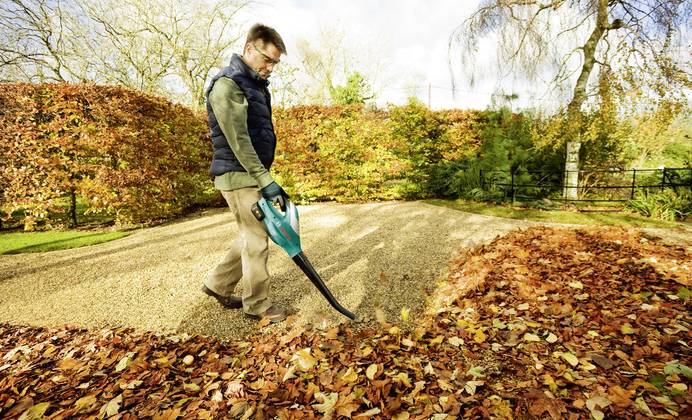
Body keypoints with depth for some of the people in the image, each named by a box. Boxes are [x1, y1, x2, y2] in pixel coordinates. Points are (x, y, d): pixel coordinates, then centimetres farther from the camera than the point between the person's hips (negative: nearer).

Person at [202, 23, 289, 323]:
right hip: (238, 175, -9)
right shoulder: (227, 84, -12)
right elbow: (237, 140, -20)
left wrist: (265, 177, 18)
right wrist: (266, 181, -21)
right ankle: (257, 304, 13)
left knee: (252, 234, 15)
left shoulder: (255, 84, 18)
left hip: (253, 174, 9)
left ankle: (218, 284, 30)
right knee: (257, 239, -3)